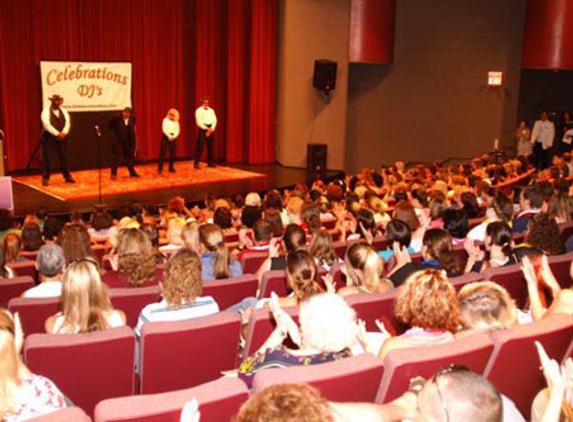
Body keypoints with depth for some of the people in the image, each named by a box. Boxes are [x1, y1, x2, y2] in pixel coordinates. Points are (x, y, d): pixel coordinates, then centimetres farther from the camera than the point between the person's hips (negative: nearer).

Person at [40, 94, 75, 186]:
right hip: (49, 137, -4)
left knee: (64, 157, 8)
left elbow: (67, 122, -1)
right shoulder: (46, 111, -5)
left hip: (62, 137, 5)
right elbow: (47, 124, -17)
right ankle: (45, 178, 0)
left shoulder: (63, 111, 10)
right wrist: (57, 134, -24)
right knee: (47, 158, -5)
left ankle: (67, 176, 19)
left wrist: (64, 132, -19)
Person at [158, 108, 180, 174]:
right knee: (162, 153, -5)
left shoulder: (176, 122, 7)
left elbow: (178, 130, 1)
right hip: (166, 137, -4)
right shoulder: (165, 120, -2)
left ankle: (171, 168, 14)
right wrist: (169, 136, -15)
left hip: (173, 138, 4)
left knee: (172, 153, 4)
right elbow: (164, 129, -9)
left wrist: (174, 136, -13)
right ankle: (160, 168, -6)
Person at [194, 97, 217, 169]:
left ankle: (210, 162, 14)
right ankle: (196, 163, -6)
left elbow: (214, 120, 6)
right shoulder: (198, 110, -1)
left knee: (210, 146, 7)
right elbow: (199, 122, -9)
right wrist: (207, 129, -15)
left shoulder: (211, 110, 13)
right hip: (202, 129, -5)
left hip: (211, 129, 5)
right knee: (200, 147, -8)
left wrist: (211, 129, -10)